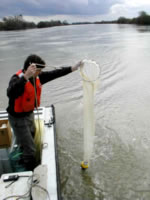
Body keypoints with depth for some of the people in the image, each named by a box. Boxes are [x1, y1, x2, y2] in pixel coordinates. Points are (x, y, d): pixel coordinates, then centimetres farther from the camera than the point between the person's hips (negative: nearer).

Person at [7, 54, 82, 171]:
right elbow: (10, 93, -48)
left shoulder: (37, 77, -6)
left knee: (29, 139, 29)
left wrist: (73, 68, -4)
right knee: (30, 149, 0)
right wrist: (26, 76, -58)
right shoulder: (17, 79, -28)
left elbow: (54, 74, -1)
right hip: (18, 118, -8)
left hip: (30, 114, 8)